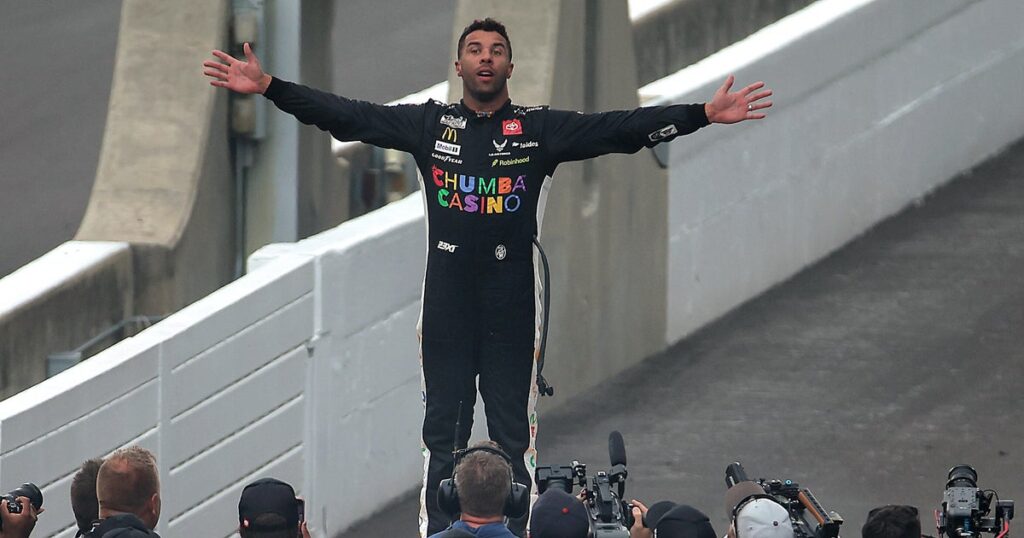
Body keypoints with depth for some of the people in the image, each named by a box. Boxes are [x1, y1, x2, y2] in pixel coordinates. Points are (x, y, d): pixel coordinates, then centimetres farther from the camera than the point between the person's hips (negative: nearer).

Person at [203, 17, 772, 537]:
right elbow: (347, 116, 3)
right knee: (443, 429, 4)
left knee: (512, 432, 3)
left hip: (512, 300, -1)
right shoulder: (430, 124, 6)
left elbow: (622, 129, -4)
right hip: (447, 298, 1)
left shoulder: (541, 128, 2)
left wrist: (704, 115, -14)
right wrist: (269, 88, -5)